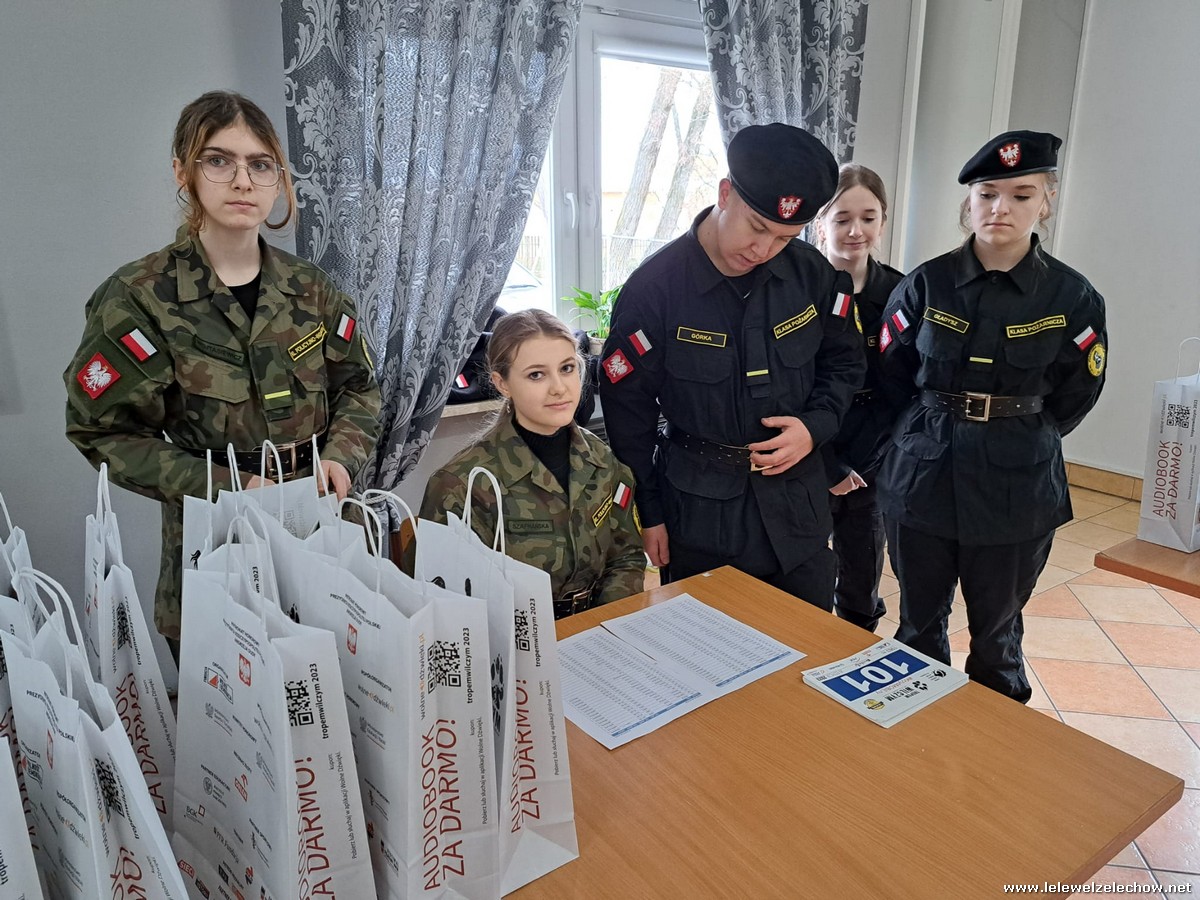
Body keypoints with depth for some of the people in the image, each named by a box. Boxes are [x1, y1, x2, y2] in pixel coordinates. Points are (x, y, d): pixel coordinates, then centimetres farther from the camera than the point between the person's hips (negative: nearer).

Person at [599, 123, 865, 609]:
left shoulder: (813, 274, -5)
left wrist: (816, 426, -10)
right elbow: (627, 408, -8)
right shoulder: (655, 286, -15)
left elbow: (844, 364, 10)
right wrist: (648, 511, -3)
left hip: (797, 502, 4)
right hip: (699, 512, -3)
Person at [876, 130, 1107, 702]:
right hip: (922, 480, 1)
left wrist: (1016, 441, 7)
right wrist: (939, 426, 8)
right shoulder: (926, 284, -2)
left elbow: (1072, 400, 7)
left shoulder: (1072, 298, -3)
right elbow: (893, 377, 7)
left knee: (996, 633, 13)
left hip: (1017, 490, -1)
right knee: (919, 626, 13)